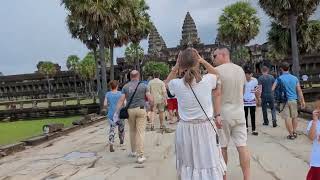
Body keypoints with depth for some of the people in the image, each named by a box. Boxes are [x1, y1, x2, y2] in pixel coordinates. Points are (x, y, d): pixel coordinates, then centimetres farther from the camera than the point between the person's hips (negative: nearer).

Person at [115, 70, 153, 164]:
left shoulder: (125, 86, 3)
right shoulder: (143, 86, 0)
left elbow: (121, 100, -4)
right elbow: (150, 99, -3)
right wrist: (152, 107, 16)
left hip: (130, 110, 2)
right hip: (141, 109, -2)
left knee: (132, 131, 19)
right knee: (140, 132, -3)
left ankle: (133, 151, 33)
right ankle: (140, 156, -6)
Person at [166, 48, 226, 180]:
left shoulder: (177, 84, -11)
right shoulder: (207, 80, -11)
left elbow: (167, 82, 14)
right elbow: (216, 74, 14)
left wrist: (176, 66, 3)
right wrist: (203, 61, 5)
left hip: (185, 130, 1)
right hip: (206, 128, 0)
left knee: (186, 166, 16)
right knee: (209, 164, 13)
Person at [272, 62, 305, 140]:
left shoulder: (279, 78, -5)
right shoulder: (295, 78, 4)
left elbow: (272, 89, -10)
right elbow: (299, 90, 5)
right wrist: (302, 101, 9)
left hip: (284, 100, -3)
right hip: (293, 100, 4)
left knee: (287, 118, 0)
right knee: (294, 117, 17)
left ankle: (291, 134, 4)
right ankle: (294, 132, 22)